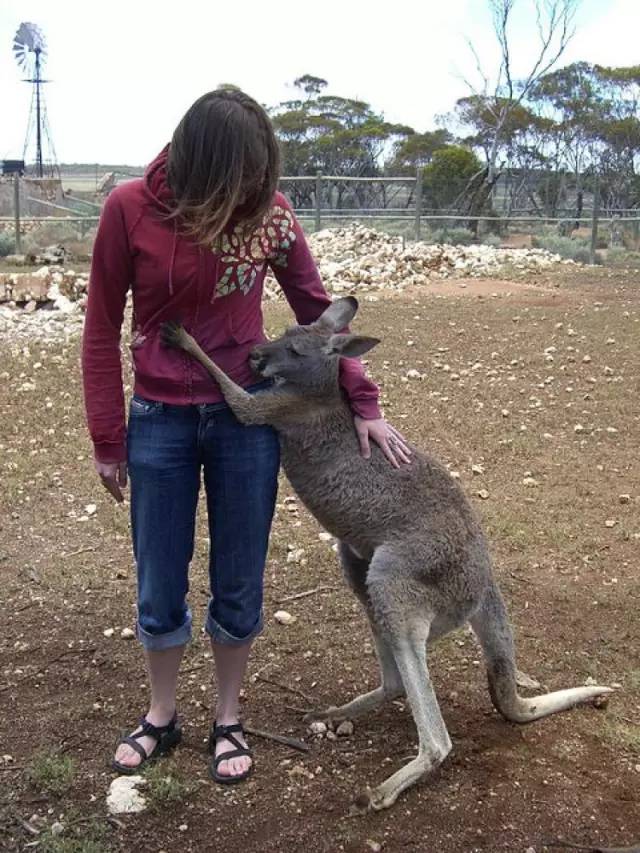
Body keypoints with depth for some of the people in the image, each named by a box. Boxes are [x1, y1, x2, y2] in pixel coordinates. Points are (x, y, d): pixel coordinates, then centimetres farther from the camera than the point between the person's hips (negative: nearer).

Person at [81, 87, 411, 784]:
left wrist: (362, 403, 0)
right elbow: (102, 328, -4)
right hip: (159, 421, 0)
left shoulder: (268, 210, -7)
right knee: (159, 587, 11)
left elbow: (316, 309, 3)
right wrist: (107, 440, -2)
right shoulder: (130, 209, -11)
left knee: (238, 582, 11)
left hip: (247, 414, 1)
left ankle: (228, 719, 32)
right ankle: (160, 717, 35)